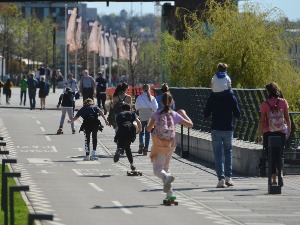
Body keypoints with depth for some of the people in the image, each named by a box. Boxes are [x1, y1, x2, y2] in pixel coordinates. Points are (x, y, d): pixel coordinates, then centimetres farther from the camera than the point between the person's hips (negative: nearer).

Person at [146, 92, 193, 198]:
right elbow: (190, 124, 8)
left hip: (159, 144, -3)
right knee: (166, 167, 23)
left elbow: (148, 129, 5)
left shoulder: (157, 114, -2)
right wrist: (183, 114, 23)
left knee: (158, 169, -7)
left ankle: (166, 177, -42)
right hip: (170, 145, 3)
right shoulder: (175, 115, 0)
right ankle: (169, 192, 16)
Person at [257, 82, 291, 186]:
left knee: (271, 156, 7)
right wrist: (289, 131, 16)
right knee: (279, 155, 10)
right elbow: (287, 118, 3)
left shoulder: (265, 104, -7)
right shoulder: (283, 102, -1)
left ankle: (274, 179, 5)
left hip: (268, 133, -2)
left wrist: (260, 135, 0)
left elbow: (262, 121, -6)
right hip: (281, 132, 2)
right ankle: (280, 174, -16)